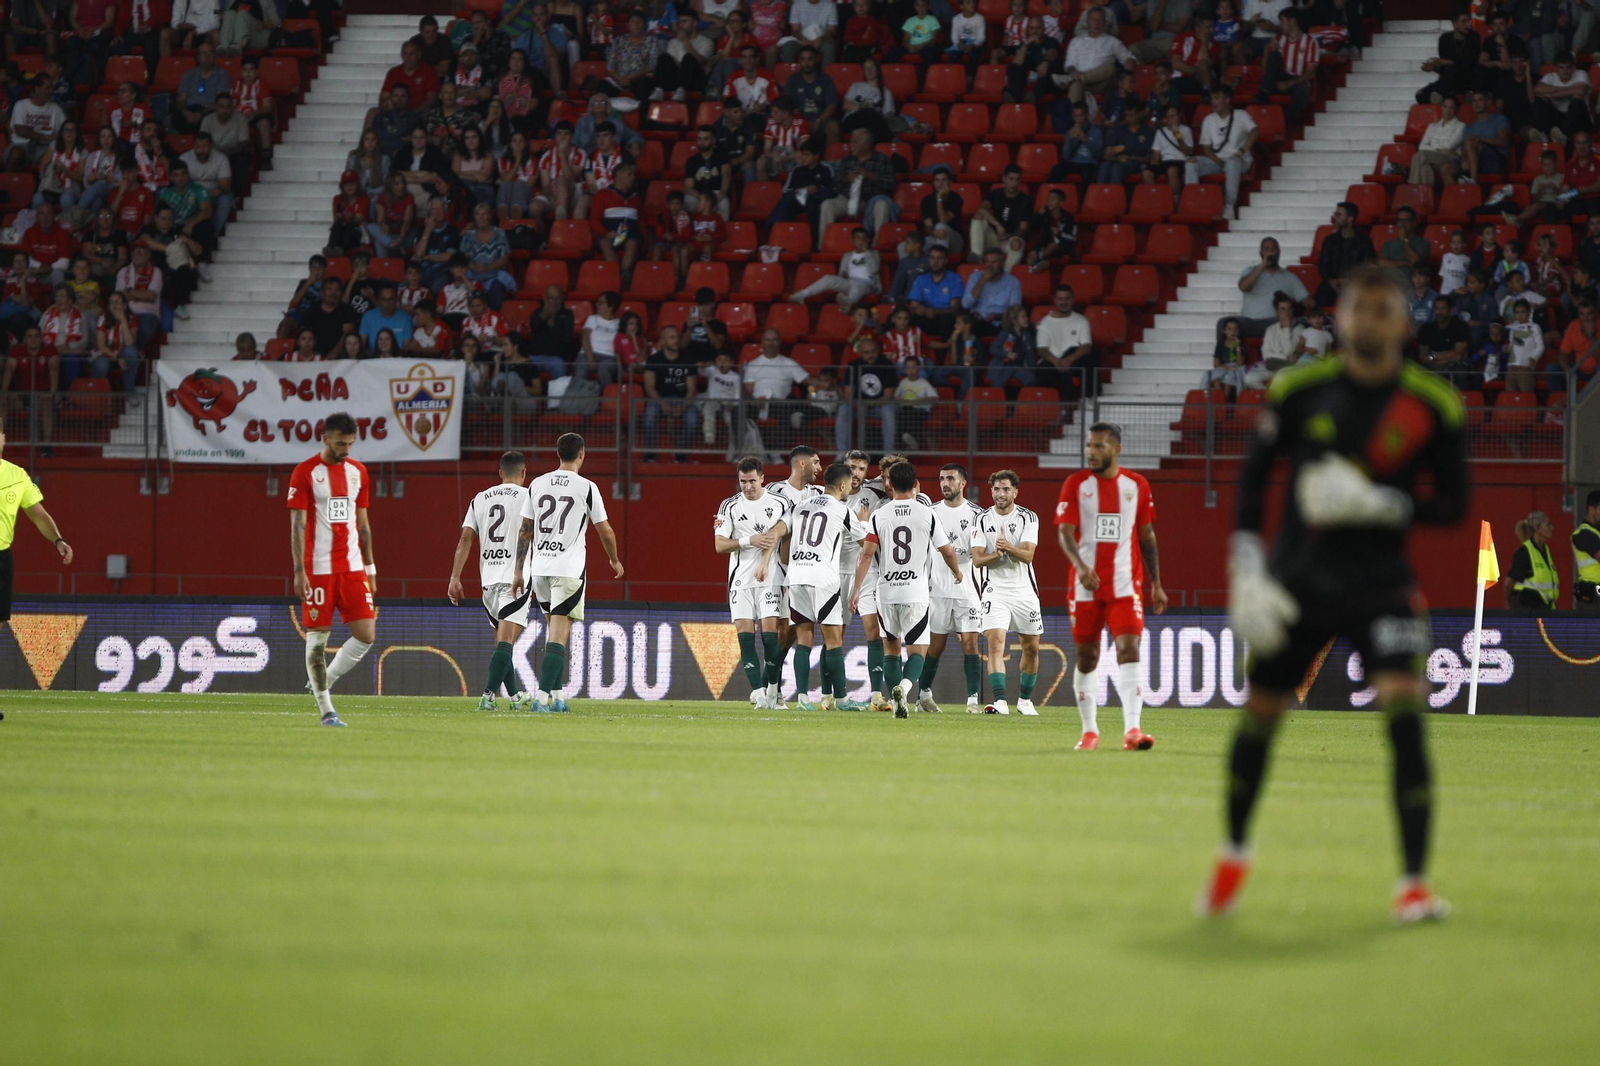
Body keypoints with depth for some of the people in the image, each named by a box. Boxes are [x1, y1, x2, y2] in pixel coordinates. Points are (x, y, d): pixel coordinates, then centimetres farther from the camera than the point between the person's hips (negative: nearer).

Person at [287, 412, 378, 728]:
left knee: (366, 635, -3)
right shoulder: (305, 473, -5)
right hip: (318, 569, -5)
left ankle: (324, 682, 16)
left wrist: (370, 567, 15)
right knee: (317, 637, -2)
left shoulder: (358, 472, 12)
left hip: (353, 568, 5)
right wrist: (299, 572, -14)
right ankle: (326, 710, 4)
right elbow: (297, 524, -8)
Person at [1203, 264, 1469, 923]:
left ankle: (1414, 882, -15)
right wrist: (1247, 569, -4)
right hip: (1298, 578, 2)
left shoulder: (1433, 407, -6)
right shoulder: (1300, 391, -4)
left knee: (1404, 708, -20)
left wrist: (1379, 503, -19)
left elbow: (1453, 505, -2)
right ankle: (1234, 853, 33)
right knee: (1258, 715, 6)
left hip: (1380, 582, -1)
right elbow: (1252, 478, 5)